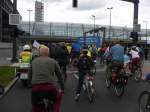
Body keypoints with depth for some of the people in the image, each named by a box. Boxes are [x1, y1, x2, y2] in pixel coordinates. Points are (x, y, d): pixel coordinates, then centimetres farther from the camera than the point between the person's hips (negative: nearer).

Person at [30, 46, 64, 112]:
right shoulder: (53, 61, 16)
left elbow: (30, 76, 25)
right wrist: (62, 89, 32)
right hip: (50, 88, -1)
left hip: (36, 89, 1)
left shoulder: (34, 61, 20)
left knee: (35, 106, 27)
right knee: (57, 99, 31)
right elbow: (59, 76, 21)